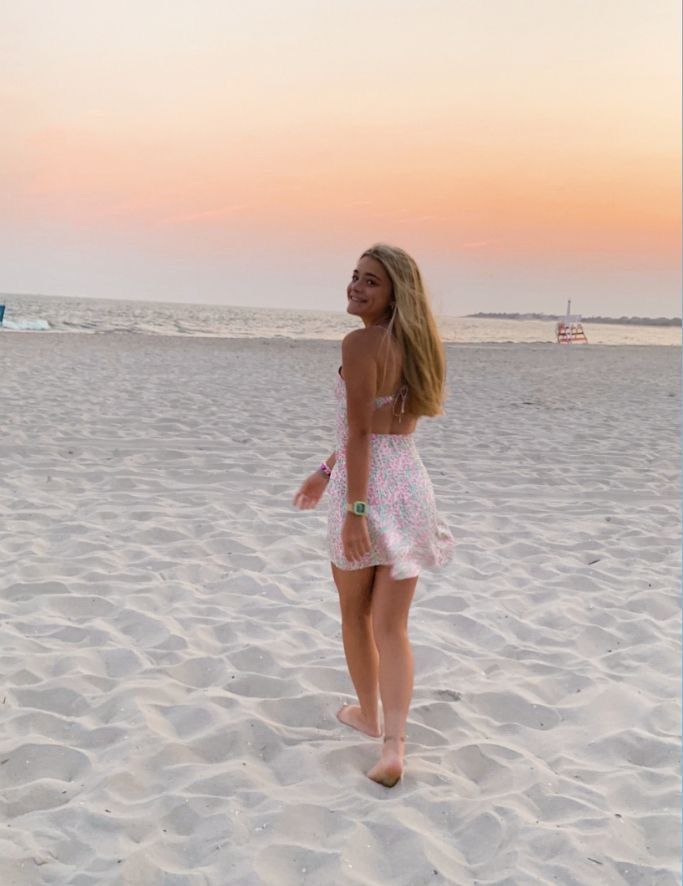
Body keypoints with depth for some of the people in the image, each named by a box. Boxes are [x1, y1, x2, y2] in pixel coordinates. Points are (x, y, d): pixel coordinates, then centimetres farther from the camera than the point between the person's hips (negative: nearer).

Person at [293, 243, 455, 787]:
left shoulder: (361, 343, -14)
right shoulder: (415, 345, 12)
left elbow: (360, 433, -19)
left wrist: (355, 510, -19)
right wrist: (327, 471, 25)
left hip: (368, 489, -6)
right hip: (412, 484, 7)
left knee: (355, 614, 18)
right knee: (392, 626, 5)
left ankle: (368, 713, 36)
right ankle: (394, 747, -4)